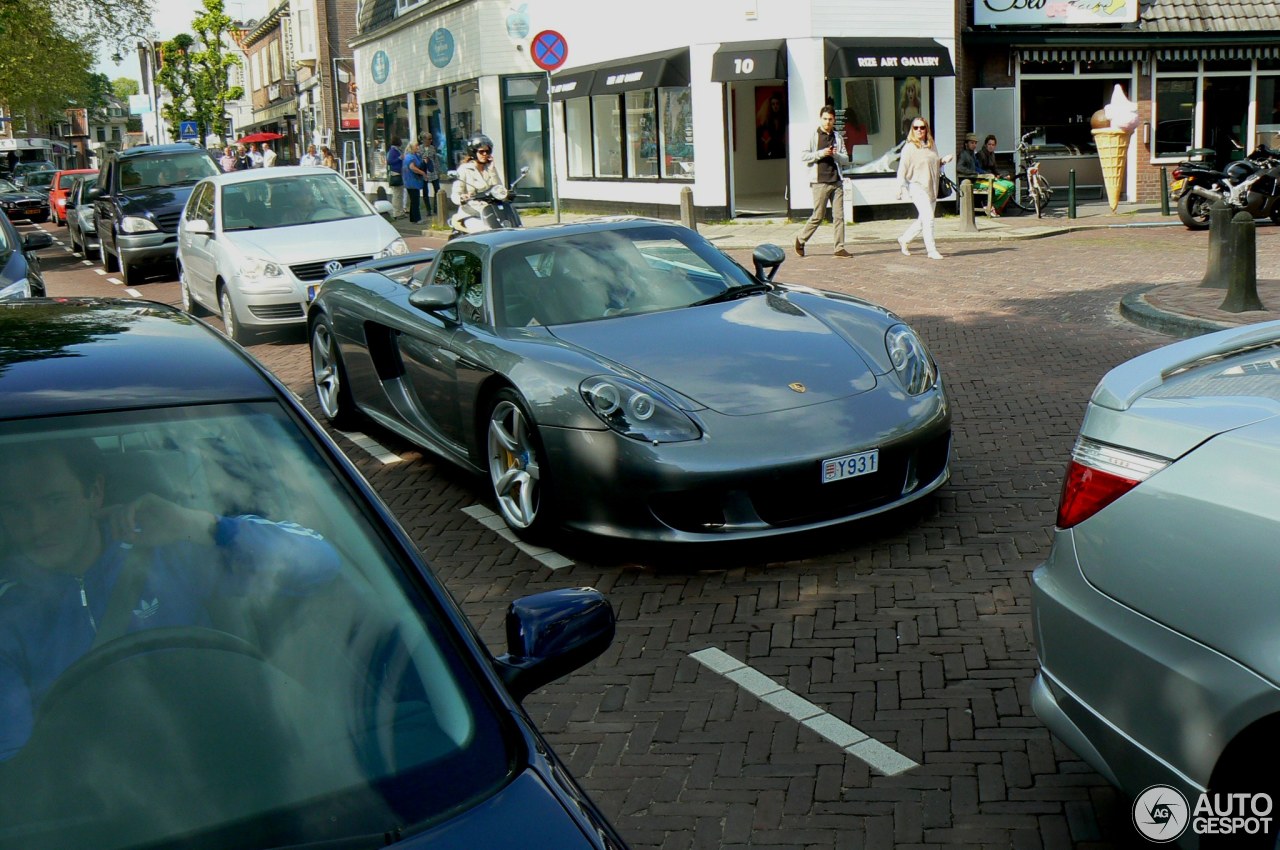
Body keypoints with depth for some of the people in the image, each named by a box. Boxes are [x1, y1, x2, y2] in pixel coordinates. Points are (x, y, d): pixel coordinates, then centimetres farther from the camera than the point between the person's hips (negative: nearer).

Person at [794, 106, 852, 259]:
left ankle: (839, 248, 1)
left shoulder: (838, 137, 14)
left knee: (839, 216, -1)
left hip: (836, 181, 4)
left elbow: (846, 159, 14)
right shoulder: (813, 136, 3)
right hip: (820, 182, -4)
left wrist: (835, 155, -6)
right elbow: (803, 156, -3)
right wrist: (821, 153, -13)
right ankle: (801, 240, 16)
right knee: (818, 216, -3)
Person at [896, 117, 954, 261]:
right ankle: (931, 250, -11)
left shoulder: (932, 146, 13)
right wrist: (900, 188, -15)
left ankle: (904, 239, 32)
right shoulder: (909, 147, -5)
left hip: (931, 188, 7)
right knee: (928, 217, -15)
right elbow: (902, 169, -7)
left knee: (923, 220, 12)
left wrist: (943, 160, 4)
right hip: (917, 186, -7)